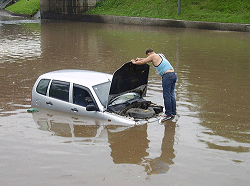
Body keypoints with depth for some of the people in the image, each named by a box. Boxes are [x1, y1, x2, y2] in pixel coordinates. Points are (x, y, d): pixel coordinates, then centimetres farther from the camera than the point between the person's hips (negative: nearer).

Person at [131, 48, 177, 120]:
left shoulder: (153, 56, -2)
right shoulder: (160, 55, 24)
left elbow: (142, 62, 5)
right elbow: (151, 60, 41)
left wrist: (134, 62, 23)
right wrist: (140, 59, 45)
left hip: (167, 75, -9)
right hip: (173, 74, 9)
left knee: (167, 96, -5)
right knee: (171, 95, 13)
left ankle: (168, 114, -2)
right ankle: (173, 112, 18)